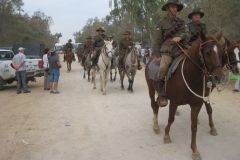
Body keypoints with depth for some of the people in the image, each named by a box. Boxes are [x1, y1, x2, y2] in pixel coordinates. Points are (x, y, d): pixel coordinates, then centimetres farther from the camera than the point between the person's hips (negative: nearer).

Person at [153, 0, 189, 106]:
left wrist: (180, 37, -15)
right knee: (163, 68, -30)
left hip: (180, 50, 4)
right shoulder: (163, 23, 9)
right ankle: (162, 96, -21)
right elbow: (157, 41, 7)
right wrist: (157, 55, 0)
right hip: (167, 51, -4)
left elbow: (187, 34, 7)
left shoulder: (181, 22, 17)